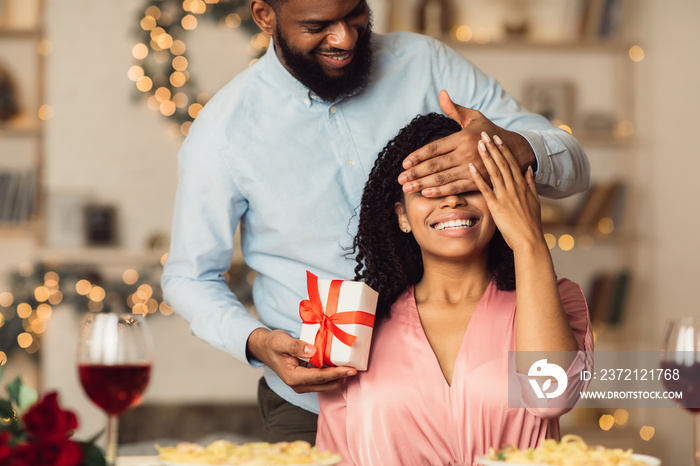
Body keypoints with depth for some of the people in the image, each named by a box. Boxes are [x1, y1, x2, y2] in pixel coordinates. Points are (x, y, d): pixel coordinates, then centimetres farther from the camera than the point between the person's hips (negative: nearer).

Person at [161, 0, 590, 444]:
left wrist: (516, 149, -30)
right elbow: (190, 278, 3)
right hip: (314, 407, -1)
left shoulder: (424, 63, -3)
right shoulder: (222, 132, -8)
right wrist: (255, 341, -19)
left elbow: (573, 165, -4)